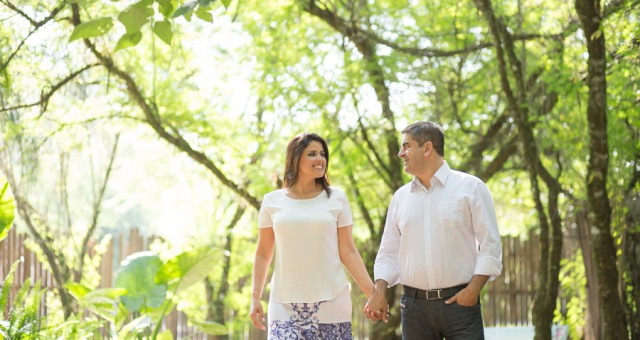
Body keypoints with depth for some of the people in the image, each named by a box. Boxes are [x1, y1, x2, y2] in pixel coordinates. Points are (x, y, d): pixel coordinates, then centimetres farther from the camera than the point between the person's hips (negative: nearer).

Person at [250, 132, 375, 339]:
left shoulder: (337, 198, 3)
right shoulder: (272, 201, 5)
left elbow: (348, 252, 4)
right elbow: (263, 253, 11)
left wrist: (372, 294, -2)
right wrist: (255, 297, 6)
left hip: (330, 301, 0)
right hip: (286, 304, 0)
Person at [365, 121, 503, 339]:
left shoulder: (471, 188, 0)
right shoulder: (400, 197, 12)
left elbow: (490, 246, -3)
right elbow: (389, 252, 14)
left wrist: (474, 288, -12)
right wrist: (379, 292, -1)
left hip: (460, 302, -4)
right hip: (414, 304, 4)